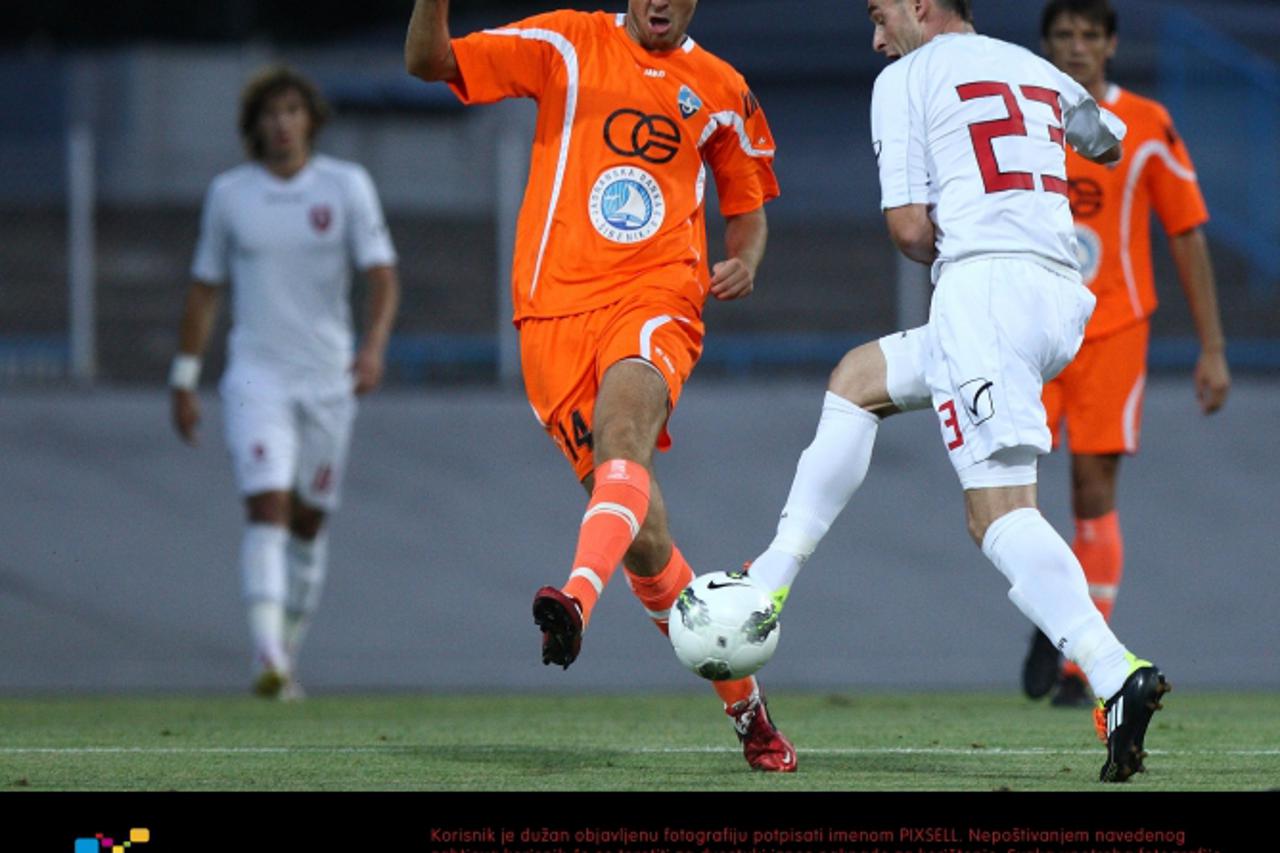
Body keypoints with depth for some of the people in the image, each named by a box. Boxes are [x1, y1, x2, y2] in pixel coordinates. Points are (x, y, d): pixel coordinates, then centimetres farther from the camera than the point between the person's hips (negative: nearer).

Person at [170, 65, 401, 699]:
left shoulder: (347, 186, -1)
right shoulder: (228, 194, 2)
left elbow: (383, 277, -7)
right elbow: (204, 289, 10)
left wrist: (374, 346, -25)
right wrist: (184, 380, 9)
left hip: (329, 378, 1)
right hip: (257, 376, -1)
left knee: (308, 521, 9)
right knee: (267, 504, -18)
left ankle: (288, 648, 25)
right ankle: (267, 656, -26)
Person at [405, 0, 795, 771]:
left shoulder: (722, 92, 13)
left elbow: (748, 202, 26)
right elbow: (428, 63, 1)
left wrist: (746, 261, 4)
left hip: (655, 301, 0)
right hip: (557, 310, 0)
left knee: (622, 433, -35)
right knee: (642, 533, -2)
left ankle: (579, 601, -58)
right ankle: (746, 707, 13)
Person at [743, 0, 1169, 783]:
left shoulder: (908, 77, 3)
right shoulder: (1038, 71, 22)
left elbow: (910, 228, -4)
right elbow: (1111, 141, 43)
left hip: (984, 286, -8)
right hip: (1062, 300, 8)